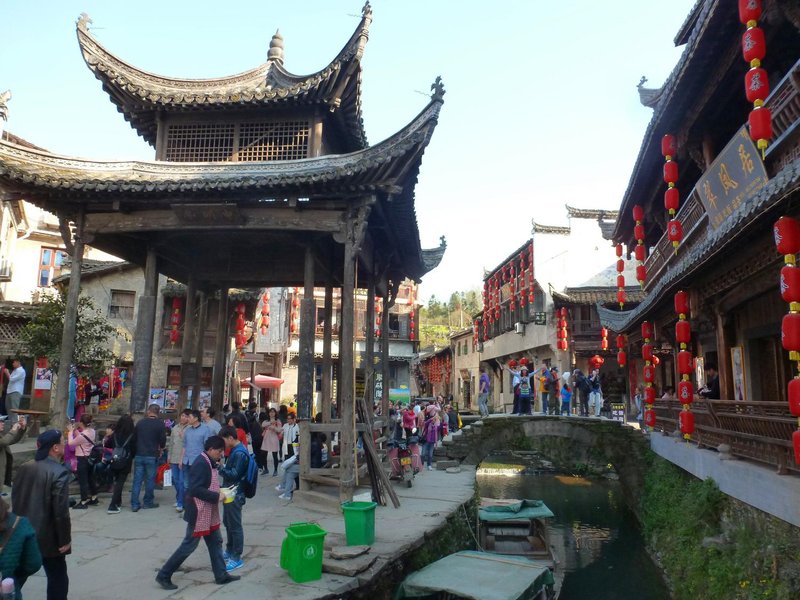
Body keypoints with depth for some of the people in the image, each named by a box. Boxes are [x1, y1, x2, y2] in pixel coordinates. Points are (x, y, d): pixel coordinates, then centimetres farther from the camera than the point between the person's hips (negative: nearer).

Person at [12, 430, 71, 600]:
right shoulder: (59, 472, -22)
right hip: (48, 537, -7)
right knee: (58, 578, 9)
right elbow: (61, 511, -22)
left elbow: (15, 500, 9)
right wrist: (65, 539, -12)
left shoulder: (24, 468, 1)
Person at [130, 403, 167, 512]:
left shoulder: (140, 422, 7)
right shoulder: (160, 424, -5)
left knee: (137, 480, 5)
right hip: (151, 456, -3)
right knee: (150, 479, 5)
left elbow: (134, 438, 13)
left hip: (138, 455, 3)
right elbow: (163, 440, -4)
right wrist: (160, 450, 15)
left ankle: (134, 504, 3)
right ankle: (148, 502, 12)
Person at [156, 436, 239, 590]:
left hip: (208, 513, 10)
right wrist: (217, 497, -23)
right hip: (199, 513, -10)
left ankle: (221, 575, 23)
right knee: (189, 545, 2)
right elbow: (195, 489, -29)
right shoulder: (201, 463, -23)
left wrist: (219, 491, 5)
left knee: (215, 542, 14)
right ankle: (164, 575, 16)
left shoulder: (208, 462, 7)